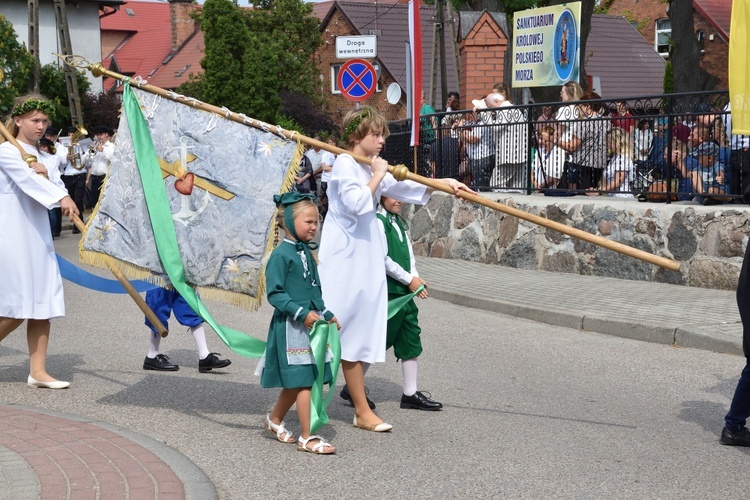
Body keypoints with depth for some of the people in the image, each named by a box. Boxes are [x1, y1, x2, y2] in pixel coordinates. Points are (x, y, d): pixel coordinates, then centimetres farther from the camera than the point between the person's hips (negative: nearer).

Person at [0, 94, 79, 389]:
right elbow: (27, 178, -21)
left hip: (38, 236, 7)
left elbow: (57, 185, 7)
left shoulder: (46, 158, 18)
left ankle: (38, 371, 3)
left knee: (42, 306, 1)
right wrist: (61, 197, -34)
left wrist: (47, 173, -13)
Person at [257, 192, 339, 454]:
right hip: (291, 327, -8)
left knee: (295, 381, 16)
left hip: (311, 324, 8)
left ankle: (275, 419, 36)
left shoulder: (306, 252, 13)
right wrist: (301, 313, -22)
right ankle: (307, 437, -1)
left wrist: (327, 314, 18)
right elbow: (274, 294, -17)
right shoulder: (281, 255, -13)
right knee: (303, 381, -7)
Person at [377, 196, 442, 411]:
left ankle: (410, 393, 15)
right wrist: (409, 280, -13)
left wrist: (415, 279, -3)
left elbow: (408, 253, 14)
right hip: (387, 292, -9)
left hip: (404, 292, 9)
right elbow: (382, 259, -18)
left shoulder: (399, 222, 16)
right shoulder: (378, 221, -13)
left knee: (411, 340, 9)